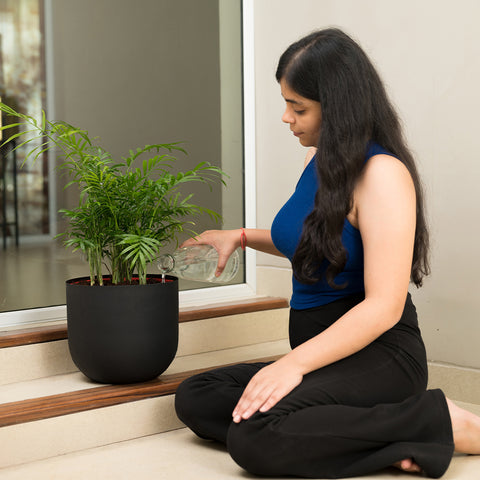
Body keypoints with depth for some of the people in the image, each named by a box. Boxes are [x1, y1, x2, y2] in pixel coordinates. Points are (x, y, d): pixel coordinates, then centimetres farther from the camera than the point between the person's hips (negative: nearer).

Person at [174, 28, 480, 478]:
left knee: (255, 436, -31)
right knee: (194, 399, -6)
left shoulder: (383, 173, -16)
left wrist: (294, 363, -27)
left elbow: (383, 307, -23)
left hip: (378, 357, -9)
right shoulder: (319, 159, 11)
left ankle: (441, 422, -16)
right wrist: (241, 236, 19)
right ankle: (374, 435, -11)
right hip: (324, 354, 9)